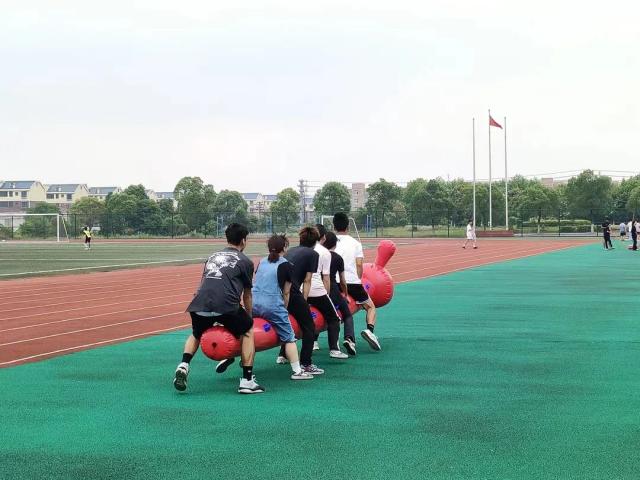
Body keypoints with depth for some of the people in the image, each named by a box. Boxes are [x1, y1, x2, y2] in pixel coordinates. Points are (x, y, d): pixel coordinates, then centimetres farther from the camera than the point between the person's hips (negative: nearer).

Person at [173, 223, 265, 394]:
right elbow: (247, 296, 24)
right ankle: (247, 381, 14)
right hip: (226, 305, -4)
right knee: (248, 331, 20)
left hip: (199, 305, 4)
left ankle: (184, 365, 5)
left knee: (196, 334, 32)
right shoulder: (245, 262, 16)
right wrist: (249, 317, 42)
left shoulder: (212, 257, 31)